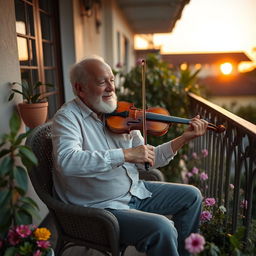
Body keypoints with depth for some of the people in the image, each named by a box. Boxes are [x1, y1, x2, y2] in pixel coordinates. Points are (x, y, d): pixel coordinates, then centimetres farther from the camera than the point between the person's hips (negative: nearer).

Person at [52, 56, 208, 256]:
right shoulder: (67, 117, -15)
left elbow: (146, 160, 3)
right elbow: (67, 161, -34)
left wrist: (183, 139, -6)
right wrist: (125, 154, -36)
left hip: (135, 191, 7)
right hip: (99, 207, -7)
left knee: (192, 196, 12)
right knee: (162, 228, -26)